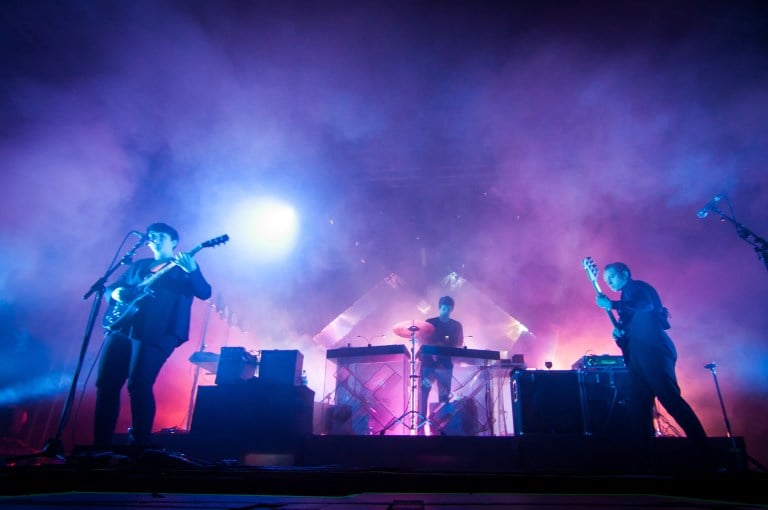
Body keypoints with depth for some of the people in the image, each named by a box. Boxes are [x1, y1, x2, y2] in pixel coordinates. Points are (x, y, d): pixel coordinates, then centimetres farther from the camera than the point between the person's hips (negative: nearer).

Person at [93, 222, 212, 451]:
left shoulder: (184, 267, 9)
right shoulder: (138, 265, 25)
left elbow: (204, 293, -6)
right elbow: (111, 288, 27)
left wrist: (192, 270, -24)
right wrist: (116, 293, 3)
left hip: (155, 334, -6)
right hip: (121, 328, 6)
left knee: (139, 385, -13)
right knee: (106, 383, 4)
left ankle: (139, 444, 0)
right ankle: (101, 443, 16)